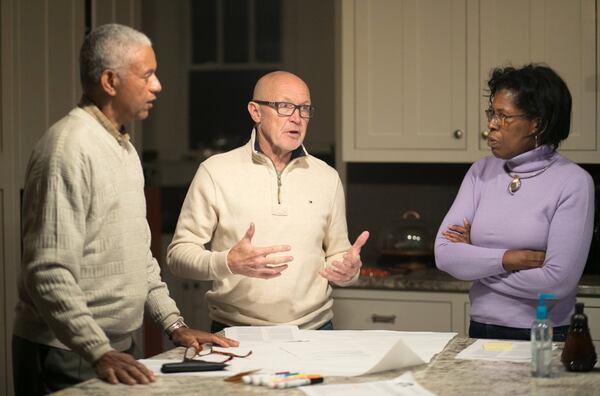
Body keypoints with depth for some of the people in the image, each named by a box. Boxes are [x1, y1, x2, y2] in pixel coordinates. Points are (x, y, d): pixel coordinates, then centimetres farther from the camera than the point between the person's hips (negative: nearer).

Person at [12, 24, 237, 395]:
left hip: (119, 347, 9)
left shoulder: (125, 147, 13)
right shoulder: (68, 148, -17)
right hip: (69, 357, -9)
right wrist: (99, 353, -29)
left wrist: (175, 324, 11)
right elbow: (50, 273, -23)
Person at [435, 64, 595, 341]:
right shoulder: (481, 172, 7)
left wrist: (476, 259, -4)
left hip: (544, 338, -3)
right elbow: (444, 254, -1)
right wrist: (511, 258, -13)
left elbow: (558, 282, -14)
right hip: (481, 331, 4)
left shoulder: (573, 183, -6)